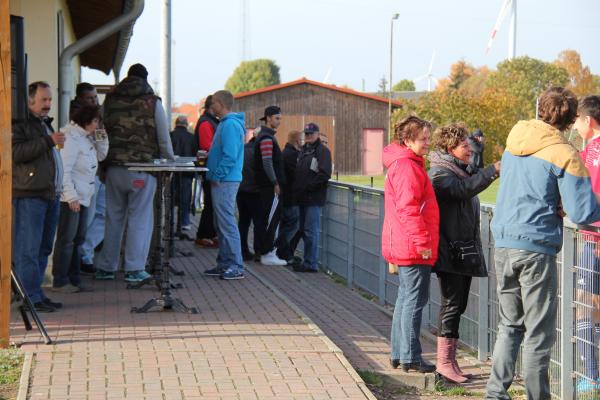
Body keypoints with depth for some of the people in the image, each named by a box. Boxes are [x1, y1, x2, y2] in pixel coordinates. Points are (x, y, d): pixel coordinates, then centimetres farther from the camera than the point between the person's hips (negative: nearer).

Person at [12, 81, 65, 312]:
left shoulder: (44, 124, 25)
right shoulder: (19, 125, -4)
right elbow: (16, 152, -20)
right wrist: (48, 141, -20)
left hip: (49, 195, 9)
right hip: (29, 196, -9)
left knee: (43, 248, 11)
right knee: (28, 249, -9)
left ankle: (36, 293, 16)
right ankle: (31, 297, -9)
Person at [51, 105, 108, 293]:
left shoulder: (87, 138, 13)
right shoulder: (70, 139, -16)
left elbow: (101, 155, 23)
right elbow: (64, 170, -21)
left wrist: (101, 138, 6)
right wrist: (71, 196, -22)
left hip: (82, 197, 10)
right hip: (70, 198, -10)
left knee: (78, 238, 14)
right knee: (66, 240, -4)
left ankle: (74, 280, 21)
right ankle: (60, 281, 4)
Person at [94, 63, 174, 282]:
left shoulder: (110, 100, 9)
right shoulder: (153, 102, -1)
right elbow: (164, 138, 0)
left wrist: (103, 163, 15)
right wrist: (169, 162, 13)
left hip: (114, 168, 4)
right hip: (142, 169, -4)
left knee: (113, 218, 12)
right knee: (140, 219, 2)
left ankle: (105, 267, 17)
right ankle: (134, 269, -1)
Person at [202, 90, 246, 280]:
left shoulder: (230, 125, -15)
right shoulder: (225, 124, 17)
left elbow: (230, 156, -21)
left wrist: (217, 177, -18)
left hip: (225, 182, -11)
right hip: (222, 181, 11)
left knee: (227, 223, -9)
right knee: (221, 224, 13)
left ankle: (236, 267, -6)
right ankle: (224, 264, 19)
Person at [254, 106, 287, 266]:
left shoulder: (266, 136, 18)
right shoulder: (266, 138, -15)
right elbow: (267, 163, -21)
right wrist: (275, 183, -17)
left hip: (268, 185, 10)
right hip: (270, 186, -10)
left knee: (268, 218, 14)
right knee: (270, 219, -7)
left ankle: (268, 250, 20)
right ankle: (267, 254, -5)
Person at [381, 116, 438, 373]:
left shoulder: (407, 164, 19)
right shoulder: (407, 167, -15)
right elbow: (408, 208, -22)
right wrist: (422, 241, -22)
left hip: (404, 246, 11)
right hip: (414, 248, -11)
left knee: (406, 298, 15)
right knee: (415, 300, -6)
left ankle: (398, 354, 21)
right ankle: (410, 357, -3)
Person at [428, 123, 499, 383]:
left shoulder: (460, 170, 21)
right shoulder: (439, 173, -10)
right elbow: (464, 188, -28)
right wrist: (494, 170, -28)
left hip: (464, 251, 10)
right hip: (449, 251, -10)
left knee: (458, 304, 10)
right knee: (452, 304, -9)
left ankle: (450, 360, 15)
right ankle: (444, 362, -6)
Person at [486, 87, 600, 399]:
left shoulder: (513, 145, 10)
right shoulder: (564, 155, -10)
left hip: (503, 246, 6)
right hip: (536, 249, -6)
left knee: (509, 325, 16)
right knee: (539, 334, 3)